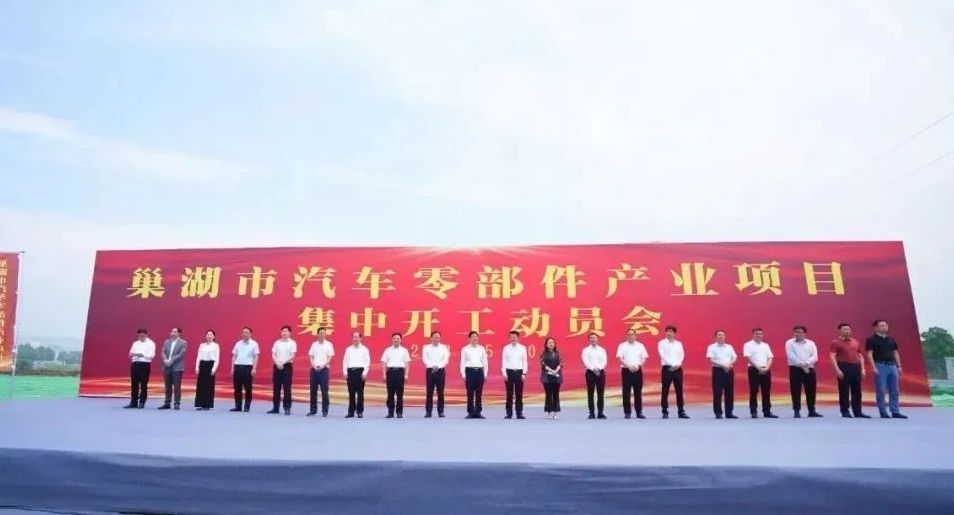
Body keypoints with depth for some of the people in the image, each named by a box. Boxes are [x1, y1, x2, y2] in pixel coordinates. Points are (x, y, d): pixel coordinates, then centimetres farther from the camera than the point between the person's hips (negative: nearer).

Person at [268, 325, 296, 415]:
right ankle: (275, 407, 13)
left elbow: (293, 356, -9)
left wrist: (284, 362, -21)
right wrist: (277, 363, -12)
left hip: (287, 366, -4)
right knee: (276, 387, 7)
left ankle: (287, 408, 0)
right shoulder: (277, 342, 11)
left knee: (287, 388, -4)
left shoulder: (292, 343, -1)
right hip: (277, 366, 4)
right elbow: (273, 354, 5)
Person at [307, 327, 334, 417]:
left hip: (324, 369, -3)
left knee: (324, 391, -1)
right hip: (314, 369, 3)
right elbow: (311, 357, 8)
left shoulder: (328, 344, 0)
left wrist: (322, 366, -16)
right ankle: (313, 410, 16)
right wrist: (314, 366, -9)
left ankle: (324, 411, 4)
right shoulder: (314, 344, 9)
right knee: (313, 390, 6)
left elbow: (329, 358, -4)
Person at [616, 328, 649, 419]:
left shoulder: (640, 345, 9)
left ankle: (639, 412, 10)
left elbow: (644, 358, 4)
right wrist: (628, 366, -18)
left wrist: (638, 365, -13)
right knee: (626, 392, -1)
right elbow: (620, 358, -6)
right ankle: (627, 412, 5)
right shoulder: (622, 346, 3)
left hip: (637, 370, 2)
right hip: (626, 370, -2)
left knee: (638, 392, 4)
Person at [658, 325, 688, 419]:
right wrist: (672, 365, -15)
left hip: (678, 368, 3)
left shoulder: (679, 343, 14)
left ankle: (681, 411, 9)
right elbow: (662, 355, -7)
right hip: (667, 368, -3)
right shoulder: (662, 343, 3)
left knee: (679, 390, 3)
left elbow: (682, 355, 4)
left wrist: (678, 364, -13)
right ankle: (665, 412, 1)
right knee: (665, 391, -3)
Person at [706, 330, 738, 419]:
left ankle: (729, 412, 13)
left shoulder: (729, 347, 16)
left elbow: (734, 358, 8)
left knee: (730, 392, 5)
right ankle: (718, 413, 1)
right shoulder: (712, 347, 1)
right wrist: (722, 365, -18)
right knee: (717, 392, -5)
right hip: (718, 370, -4)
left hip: (729, 370, 5)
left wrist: (729, 364, -13)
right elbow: (711, 360, -9)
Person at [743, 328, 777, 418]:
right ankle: (753, 412, 3)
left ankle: (767, 411, 13)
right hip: (754, 370, -5)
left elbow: (770, 358, 8)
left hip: (766, 370, 5)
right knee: (753, 392, -2)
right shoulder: (748, 345, -2)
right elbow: (748, 358, -11)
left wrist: (767, 368, -9)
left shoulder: (765, 345, 15)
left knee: (766, 392, 6)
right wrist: (758, 368, -16)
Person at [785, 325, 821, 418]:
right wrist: (801, 365, -16)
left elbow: (814, 357, -1)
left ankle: (812, 411, 16)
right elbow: (791, 356, -10)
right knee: (796, 391, -5)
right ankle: (797, 411, 0)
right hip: (795, 369, -3)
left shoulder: (811, 343, 11)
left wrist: (806, 363, -17)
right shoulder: (790, 343, 2)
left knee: (811, 391, 6)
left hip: (809, 369, 3)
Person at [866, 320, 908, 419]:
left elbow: (895, 353, 18)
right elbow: (870, 354, -9)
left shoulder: (891, 339, 15)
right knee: (880, 391, -3)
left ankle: (895, 412, 12)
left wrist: (899, 366, 10)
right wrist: (874, 367, -17)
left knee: (894, 391, 7)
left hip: (892, 366, 6)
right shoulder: (871, 340, -4)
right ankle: (883, 412, 3)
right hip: (880, 366, -6)